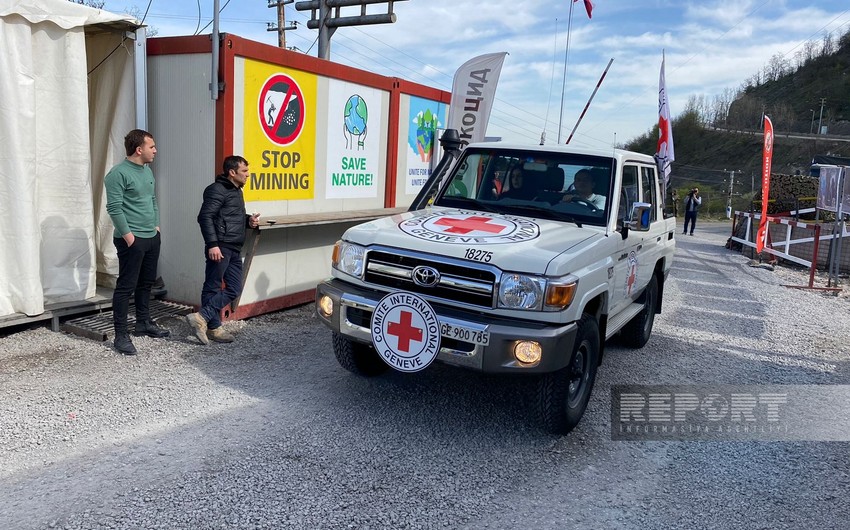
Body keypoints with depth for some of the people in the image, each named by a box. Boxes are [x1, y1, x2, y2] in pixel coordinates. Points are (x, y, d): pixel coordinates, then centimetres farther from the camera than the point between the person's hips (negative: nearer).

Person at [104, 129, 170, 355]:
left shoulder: (147, 171, 13)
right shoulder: (118, 174, -13)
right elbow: (114, 208, -17)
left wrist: (156, 226, 13)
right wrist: (129, 236, -18)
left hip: (152, 237, 9)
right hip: (131, 239, -8)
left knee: (146, 283, 17)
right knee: (126, 286, -4)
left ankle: (144, 323, 30)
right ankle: (121, 335, 1)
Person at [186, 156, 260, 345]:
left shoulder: (236, 191, 20)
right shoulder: (217, 190, -8)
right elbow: (205, 217, -16)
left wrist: (248, 220, 10)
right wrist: (212, 244, -22)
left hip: (234, 250, 10)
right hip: (220, 248, -10)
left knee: (234, 288, 7)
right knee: (212, 288, -2)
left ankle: (203, 318, 10)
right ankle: (213, 327, 3)